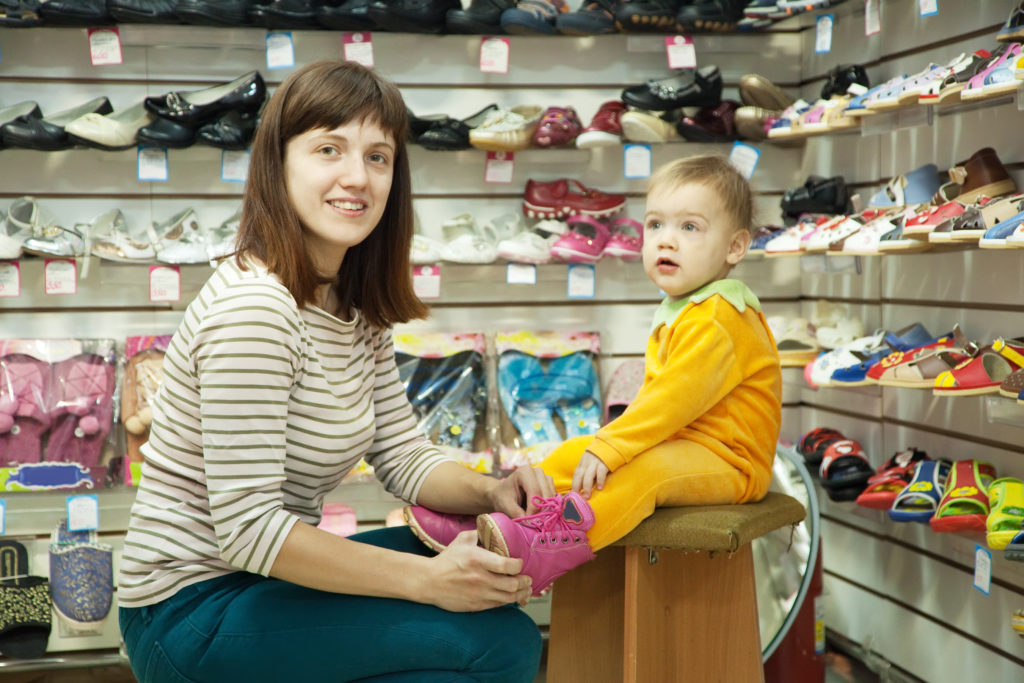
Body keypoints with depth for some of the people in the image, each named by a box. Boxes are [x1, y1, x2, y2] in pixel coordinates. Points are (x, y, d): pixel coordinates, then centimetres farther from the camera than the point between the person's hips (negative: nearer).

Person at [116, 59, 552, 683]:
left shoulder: (355, 310, 7)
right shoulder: (251, 307, -22)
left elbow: (406, 456, 9)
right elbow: (248, 529, -25)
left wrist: (490, 492, -12)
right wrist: (427, 580, -25)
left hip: (257, 579, 9)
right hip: (191, 612, -9)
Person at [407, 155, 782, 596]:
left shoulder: (718, 321, -20)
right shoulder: (675, 314, 14)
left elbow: (677, 397, -30)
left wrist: (611, 447, -31)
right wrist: (614, 439, 7)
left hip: (728, 461, -10)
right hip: (676, 443, 10)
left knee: (642, 469, -36)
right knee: (575, 451, 4)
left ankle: (548, 549, -49)